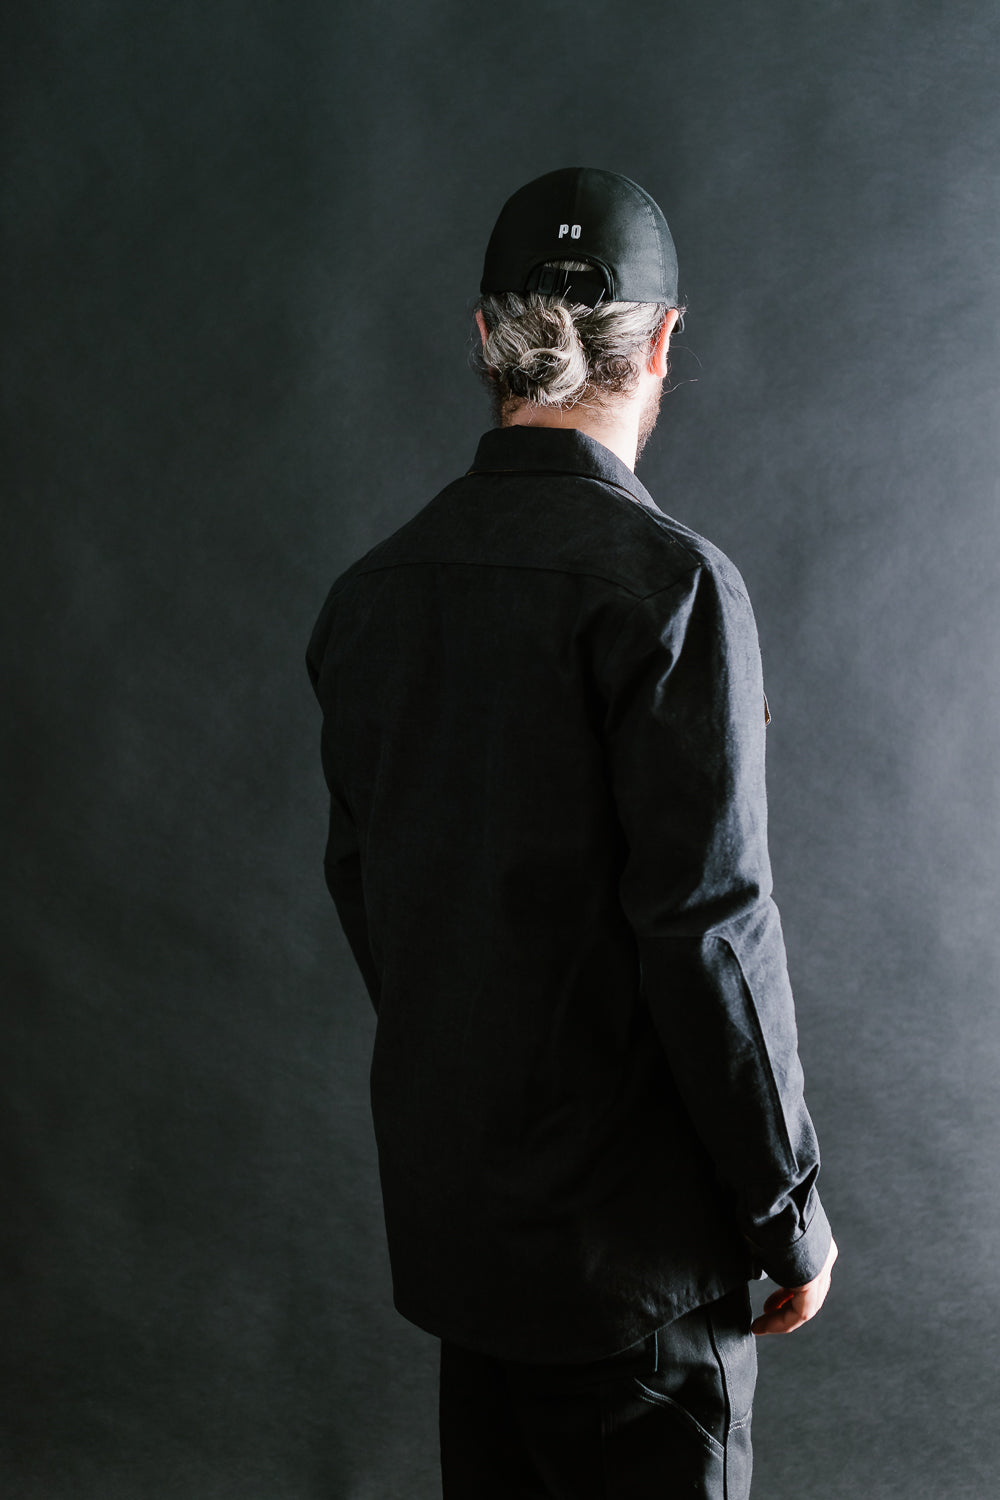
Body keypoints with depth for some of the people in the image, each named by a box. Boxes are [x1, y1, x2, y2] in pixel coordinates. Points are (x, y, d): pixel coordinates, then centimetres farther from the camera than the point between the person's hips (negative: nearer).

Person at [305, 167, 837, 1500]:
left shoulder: (370, 590, 3)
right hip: (631, 1237, -6)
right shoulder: (669, 581, -18)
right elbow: (708, 925, -20)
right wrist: (789, 1210, -9)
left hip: (442, 1203, 7)